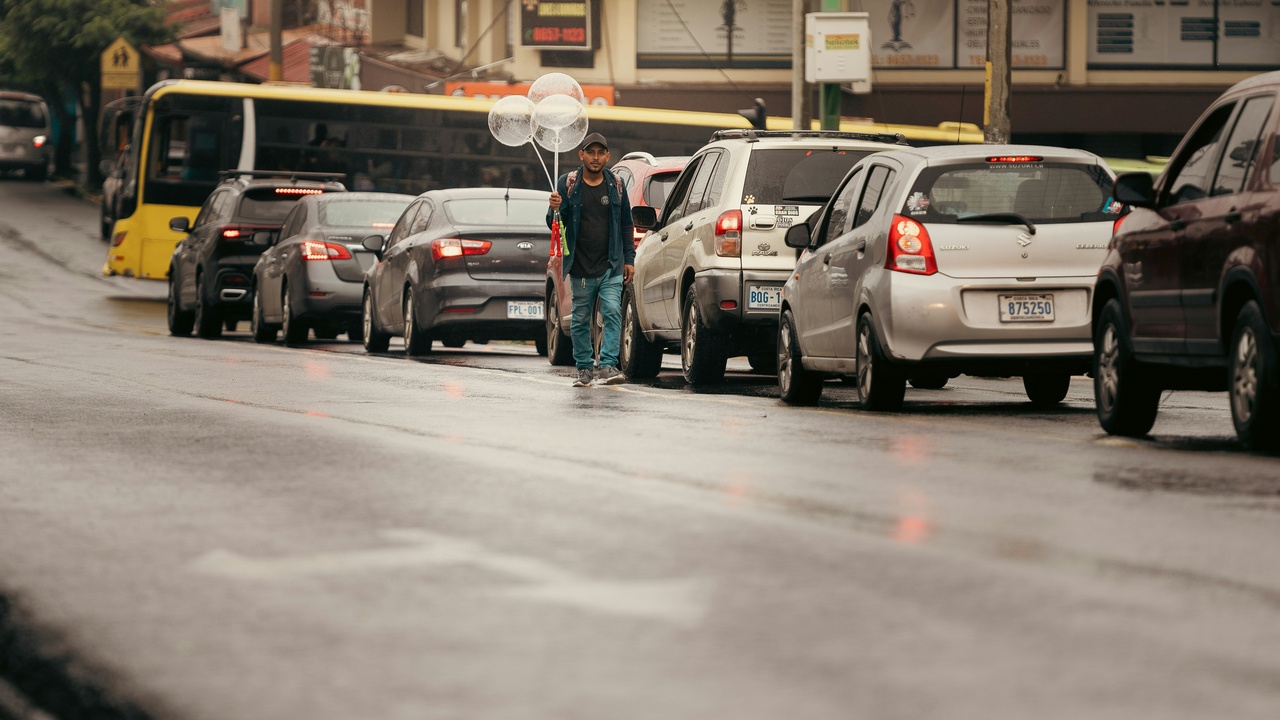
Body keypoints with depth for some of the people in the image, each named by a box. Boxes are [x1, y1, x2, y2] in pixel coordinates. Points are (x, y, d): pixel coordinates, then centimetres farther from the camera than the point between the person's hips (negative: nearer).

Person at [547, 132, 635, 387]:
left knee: (613, 312, -14)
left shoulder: (615, 185, 6)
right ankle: (585, 369, 17)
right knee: (580, 320, 6)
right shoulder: (568, 184, 0)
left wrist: (629, 259, 9)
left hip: (610, 267, 0)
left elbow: (626, 224, 13)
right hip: (581, 268, 0)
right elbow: (554, 225, 1)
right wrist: (555, 210, -22)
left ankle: (608, 365, -16)